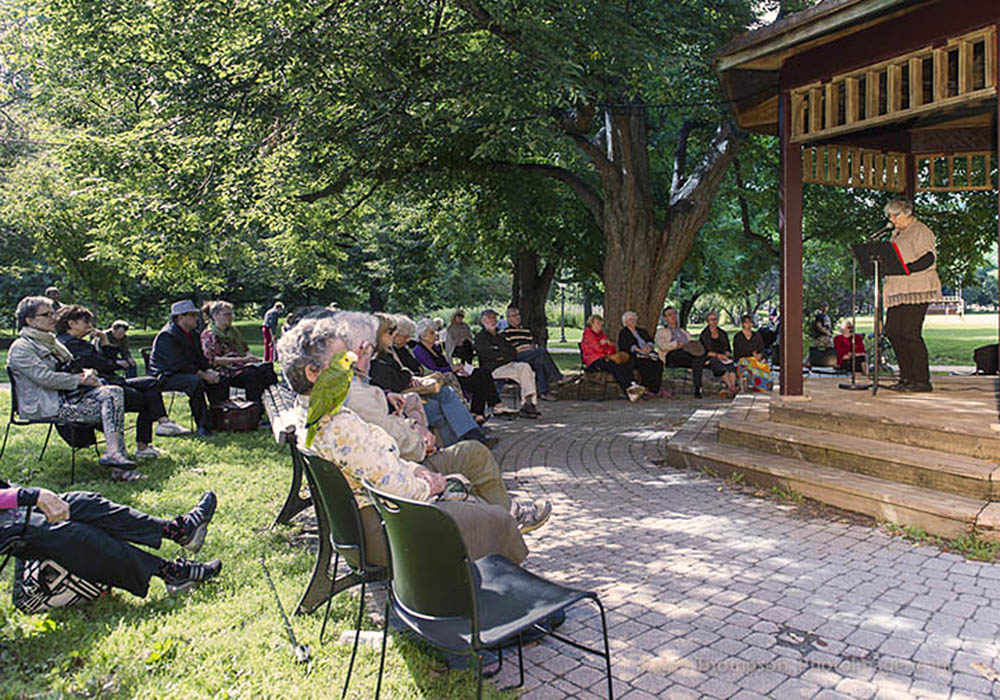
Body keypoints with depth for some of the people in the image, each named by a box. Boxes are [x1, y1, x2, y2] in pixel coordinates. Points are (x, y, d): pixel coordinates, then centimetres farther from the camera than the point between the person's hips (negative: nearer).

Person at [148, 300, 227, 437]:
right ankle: (201, 427, -34)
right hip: (165, 377, -9)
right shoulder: (167, 336, -16)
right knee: (196, 381, -36)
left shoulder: (193, 335, 13)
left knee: (220, 380, -6)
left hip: (188, 373, 9)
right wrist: (203, 375, -24)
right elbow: (179, 364, -24)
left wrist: (210, 371, -8)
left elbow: (201, 358, 14)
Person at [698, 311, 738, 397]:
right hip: (710, 358, -3)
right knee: (721, 367, -38)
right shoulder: (704, 335, 10)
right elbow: (704, 352, 1)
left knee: (731, 366, -34)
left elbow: (729, 349, 20)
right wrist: (717, 355, -12)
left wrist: (726, 354, -4)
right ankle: (730, 387, -59)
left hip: (724, 357, 3)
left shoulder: (723, 334, 21)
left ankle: (732, 386, -57)